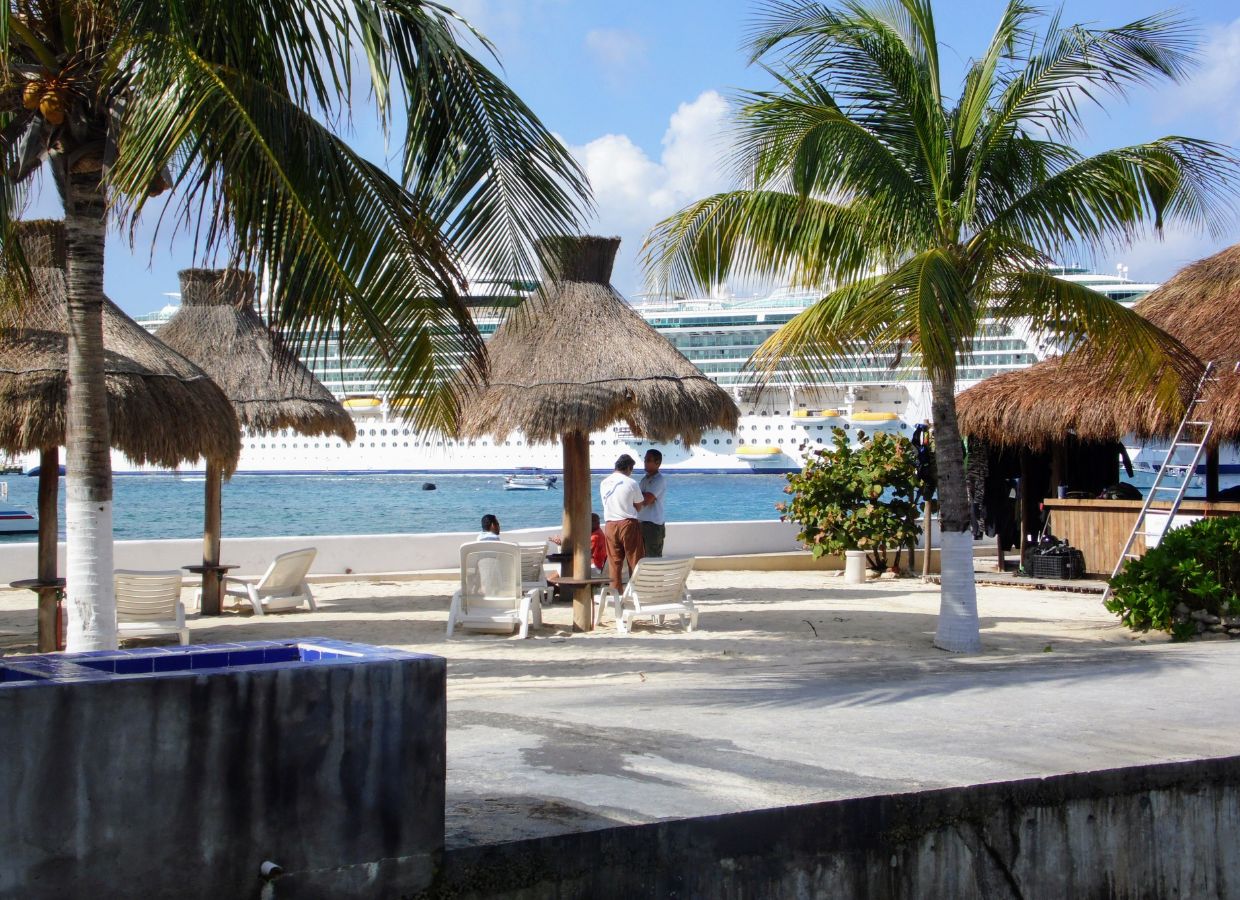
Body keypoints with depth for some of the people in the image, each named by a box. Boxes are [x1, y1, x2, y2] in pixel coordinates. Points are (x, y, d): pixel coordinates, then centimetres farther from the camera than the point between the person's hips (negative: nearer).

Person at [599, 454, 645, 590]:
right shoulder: (631, 483, -7)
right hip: (628, 524, -4)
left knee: (615, 563, 7)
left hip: (610, 525, 4)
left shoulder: (604, 483, 8)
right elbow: (638, 506, 2)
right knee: (635, 561, 2)